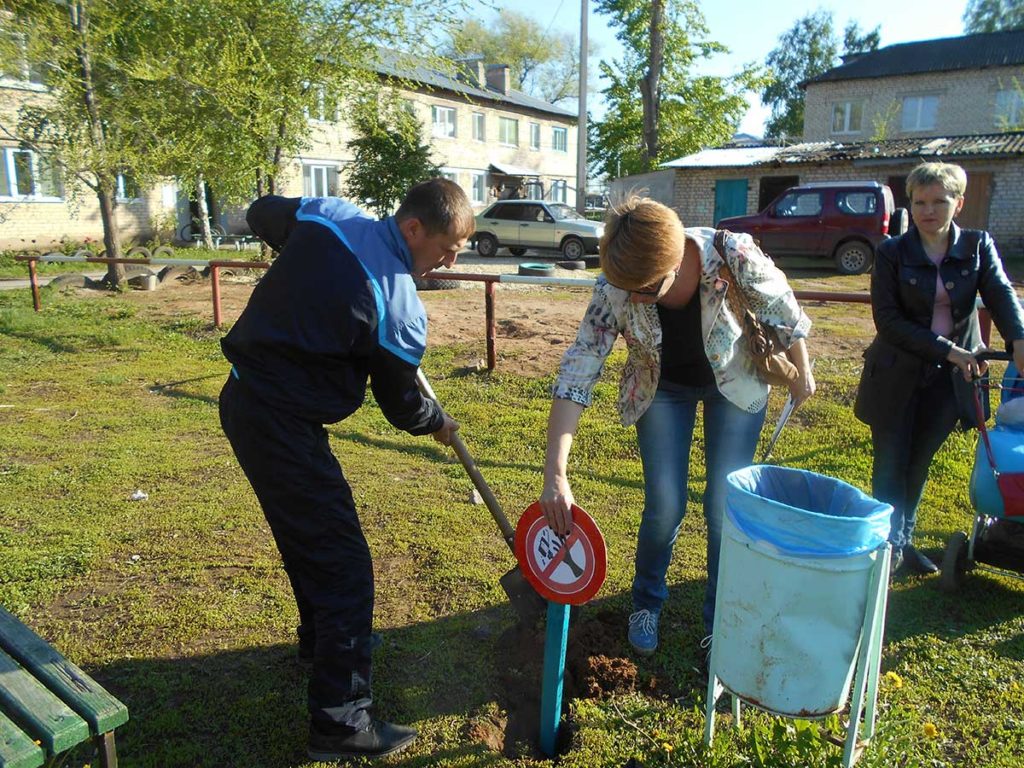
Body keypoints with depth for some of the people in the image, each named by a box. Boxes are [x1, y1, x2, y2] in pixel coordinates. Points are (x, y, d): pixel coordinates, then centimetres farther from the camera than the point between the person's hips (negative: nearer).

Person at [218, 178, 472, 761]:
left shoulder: (325, 213, -2)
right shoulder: (400, 309, -21)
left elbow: (261, 214, 20)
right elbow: (402, 405, -7)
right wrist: (439, 423, 14)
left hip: (245, 397, 10)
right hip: (283, 424, -9)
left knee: (308, 533, 26)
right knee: (343, 563, -1)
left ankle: (324, 637, 48)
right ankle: (342, 720, 10)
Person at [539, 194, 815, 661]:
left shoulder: (731, 254, -35)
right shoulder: (614, 289, -31)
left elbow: (781, 308, -15)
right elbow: (576, 375, -30)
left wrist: (801, 373, 0)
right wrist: (555, 475, -36)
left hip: (735, 381, 0)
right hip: (663, 388, 0)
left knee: (726, 506, 0)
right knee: (665, 505, -1)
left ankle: (720, 621, 22)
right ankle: (647, 602, 28)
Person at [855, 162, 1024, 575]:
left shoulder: (978, 246, 1)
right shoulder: (892, 253, -8)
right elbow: (887, 320, -14)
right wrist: (947, 350, -21)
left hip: (950, 378, 3)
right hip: (897, 376, -2)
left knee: (918, 463, 14)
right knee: (891, 465, 4)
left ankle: (905, 539, 30)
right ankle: (891, 545, 17)